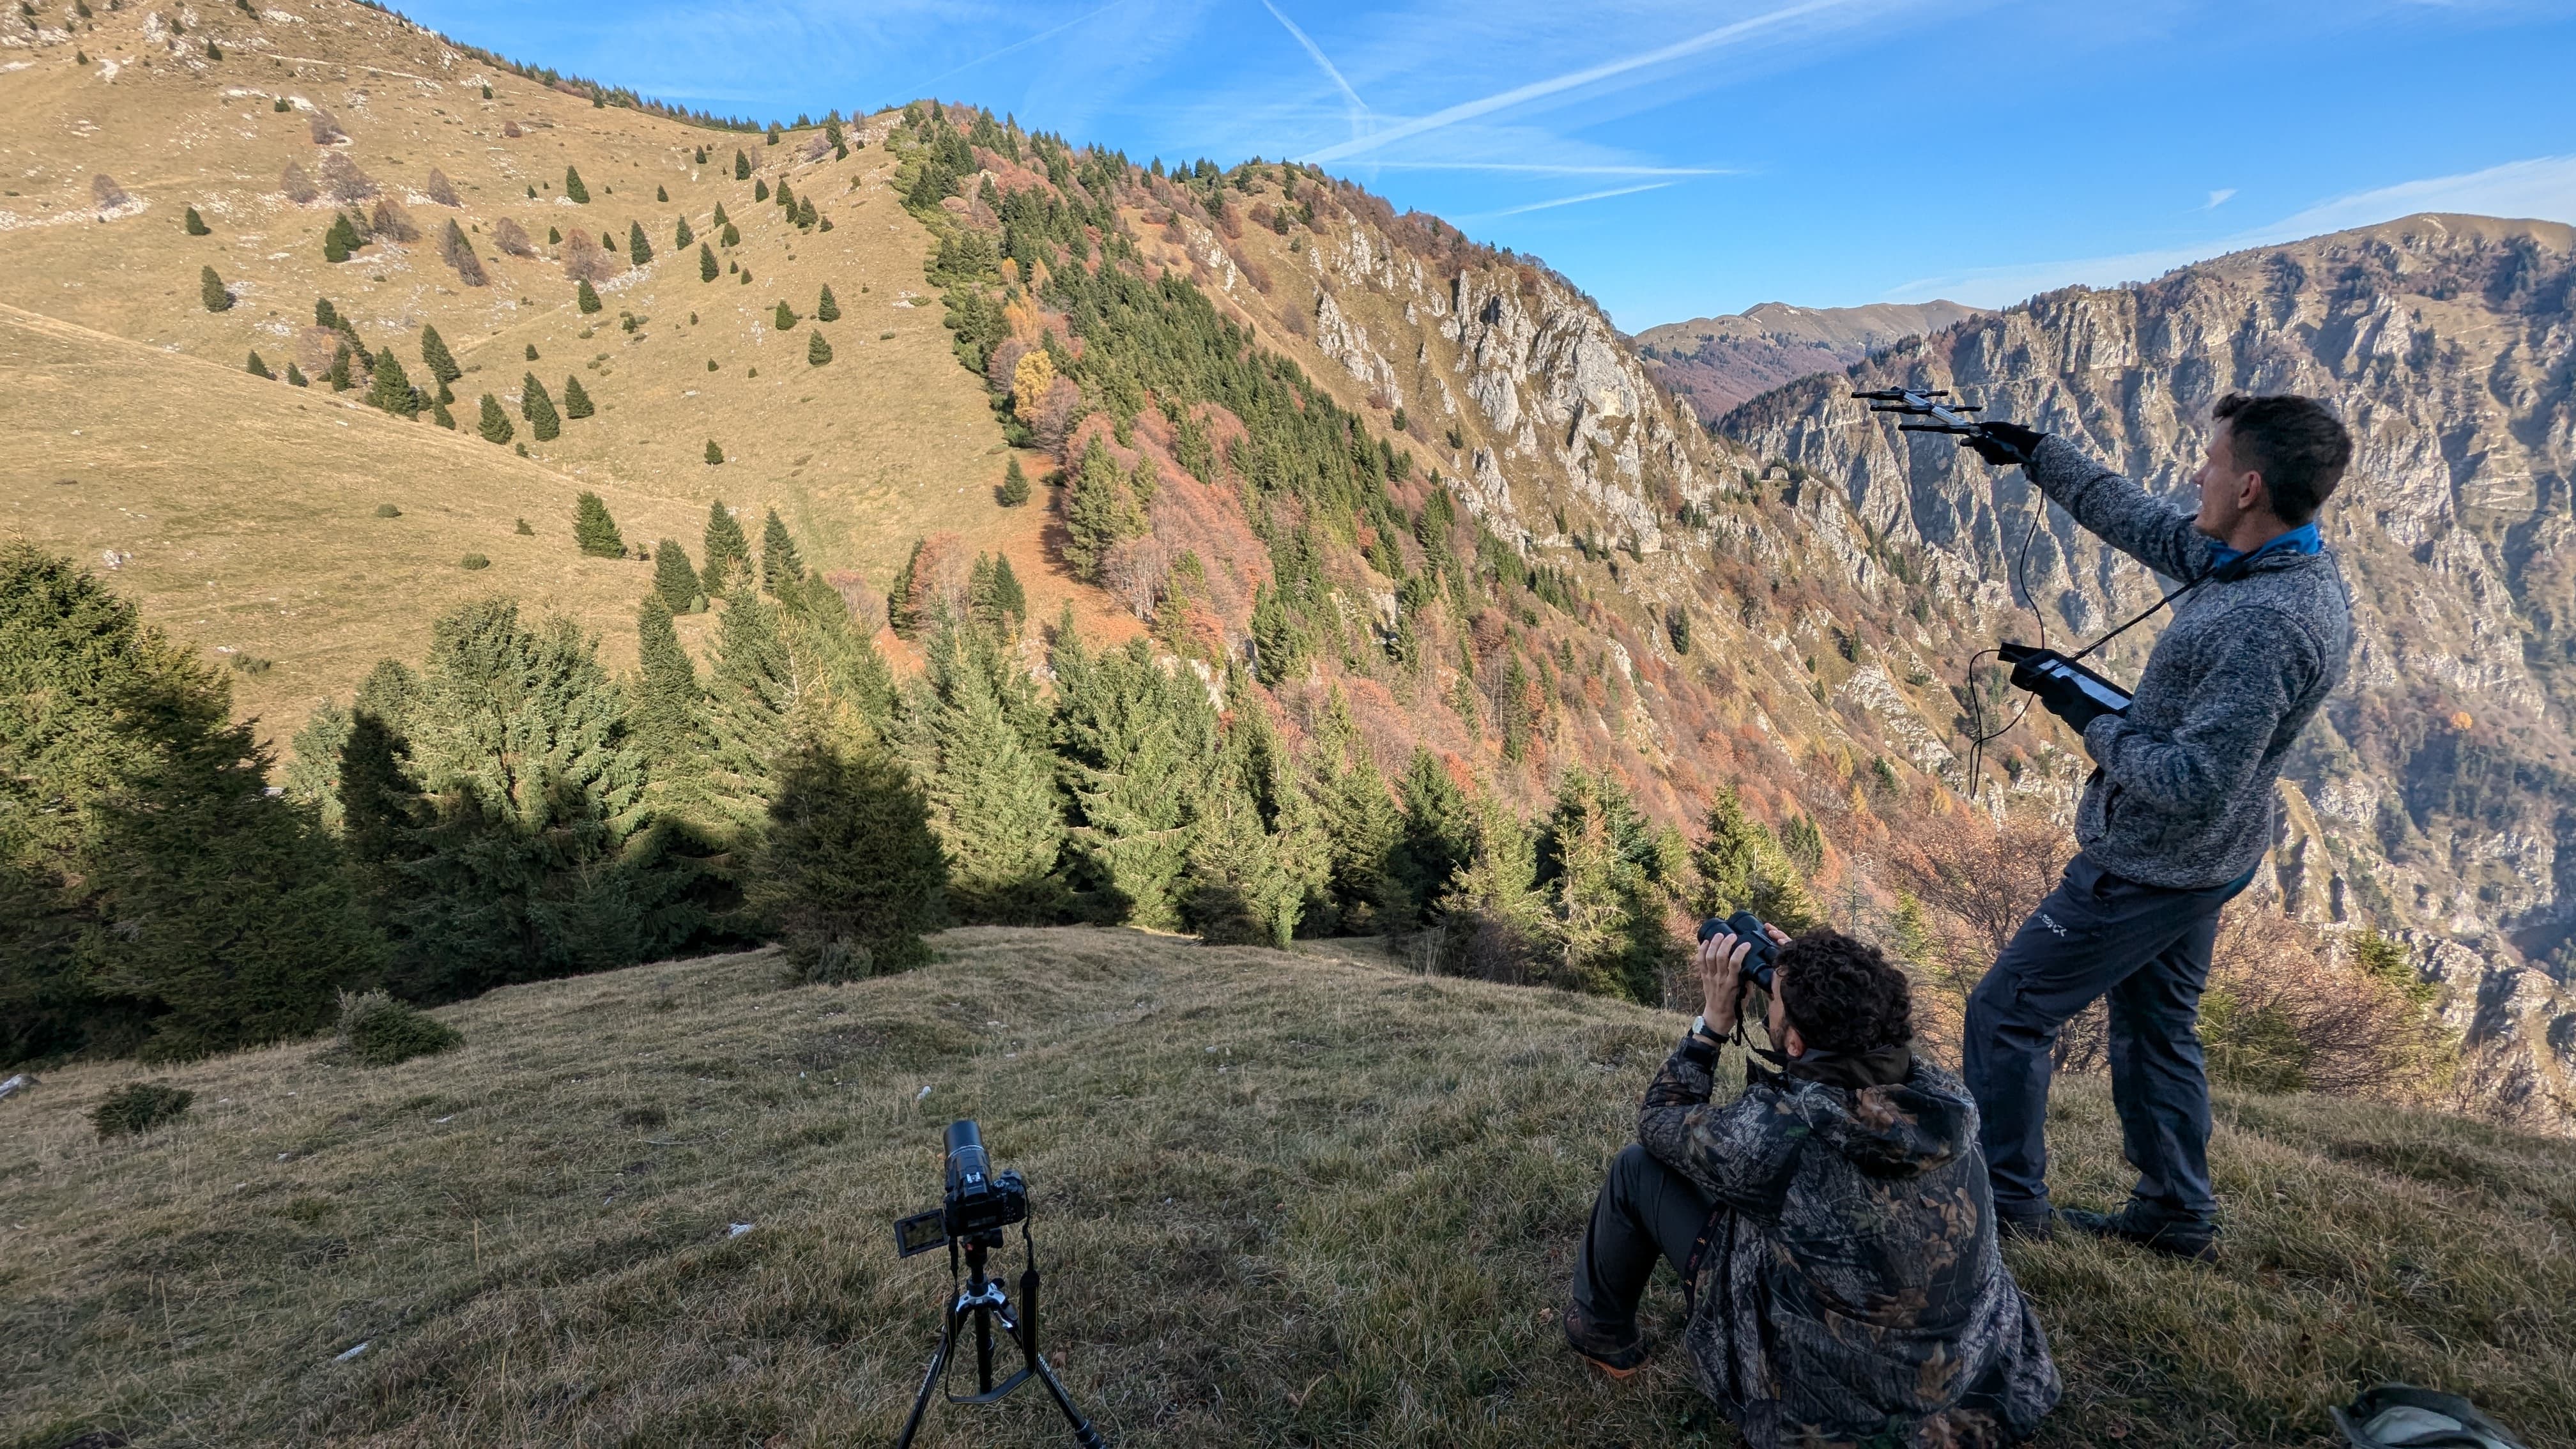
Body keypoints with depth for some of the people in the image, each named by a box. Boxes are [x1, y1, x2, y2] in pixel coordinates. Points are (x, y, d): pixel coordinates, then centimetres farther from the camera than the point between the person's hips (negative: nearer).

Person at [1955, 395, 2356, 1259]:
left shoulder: (2267, 624, -32)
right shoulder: (2273, 560, -3)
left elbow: (2194, 784, -33)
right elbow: (2140, 522, 11)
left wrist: (2090, 719, -20)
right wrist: (2034, 452, 14)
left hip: (2148, 868, -9)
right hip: (2197, 859, 10)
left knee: (2007, 1013, 4)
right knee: (2156, 1027, 23)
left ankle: (2006, 1204, 19)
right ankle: (2176, 1215, 38)